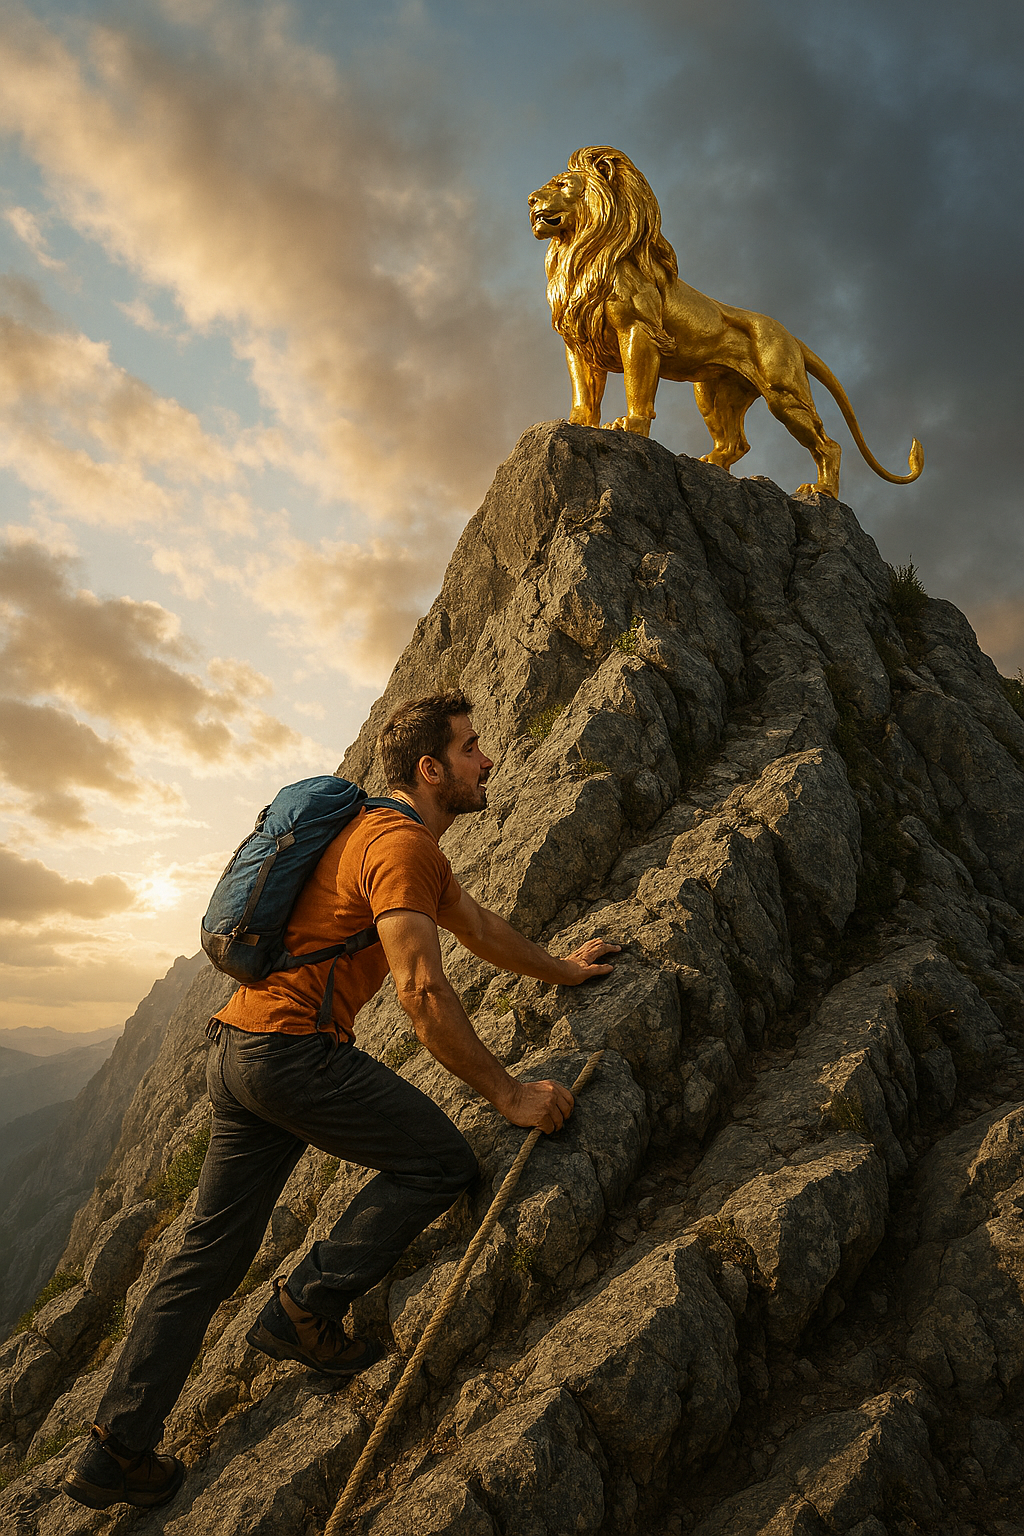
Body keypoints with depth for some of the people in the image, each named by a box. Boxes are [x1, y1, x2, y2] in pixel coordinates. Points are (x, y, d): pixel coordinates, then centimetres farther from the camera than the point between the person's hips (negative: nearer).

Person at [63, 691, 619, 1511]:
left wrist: (561, 969, 36)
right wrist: (511, 1093, -16)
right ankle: (307, 1307, 8)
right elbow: (422, 992, -23)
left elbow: (480, 925, 29)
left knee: (211, 1252, 16)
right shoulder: (402, 843, -15)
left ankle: (116, 1455, 26)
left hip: (238, 1049, 10)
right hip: (295, 1045, -10)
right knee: (443, 1162, -1)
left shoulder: (405, 840, 18)